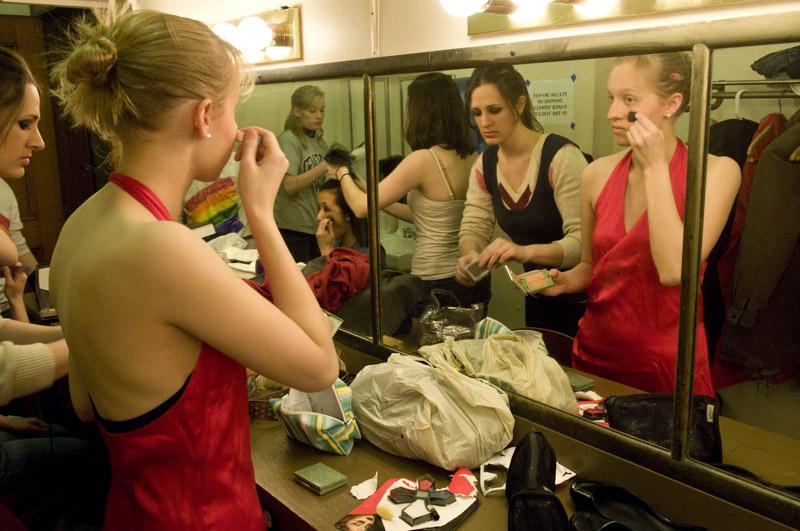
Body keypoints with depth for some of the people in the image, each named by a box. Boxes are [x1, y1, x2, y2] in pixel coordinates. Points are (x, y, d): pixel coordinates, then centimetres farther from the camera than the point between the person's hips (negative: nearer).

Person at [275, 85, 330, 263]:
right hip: (294, 228, -7)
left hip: (317, 224, 7)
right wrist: (325, 166, -23)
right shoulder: (288, 140, -9)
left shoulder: (319, 141, 12)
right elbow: (290, 185, -20)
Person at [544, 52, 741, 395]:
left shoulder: (714, 171, -11)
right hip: (595, 352, 4)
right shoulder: (598, 173, -1)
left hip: (668, 363, -4)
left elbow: (674, 271, -25)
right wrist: (564, 280, -10)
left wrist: (655, 167, -20)